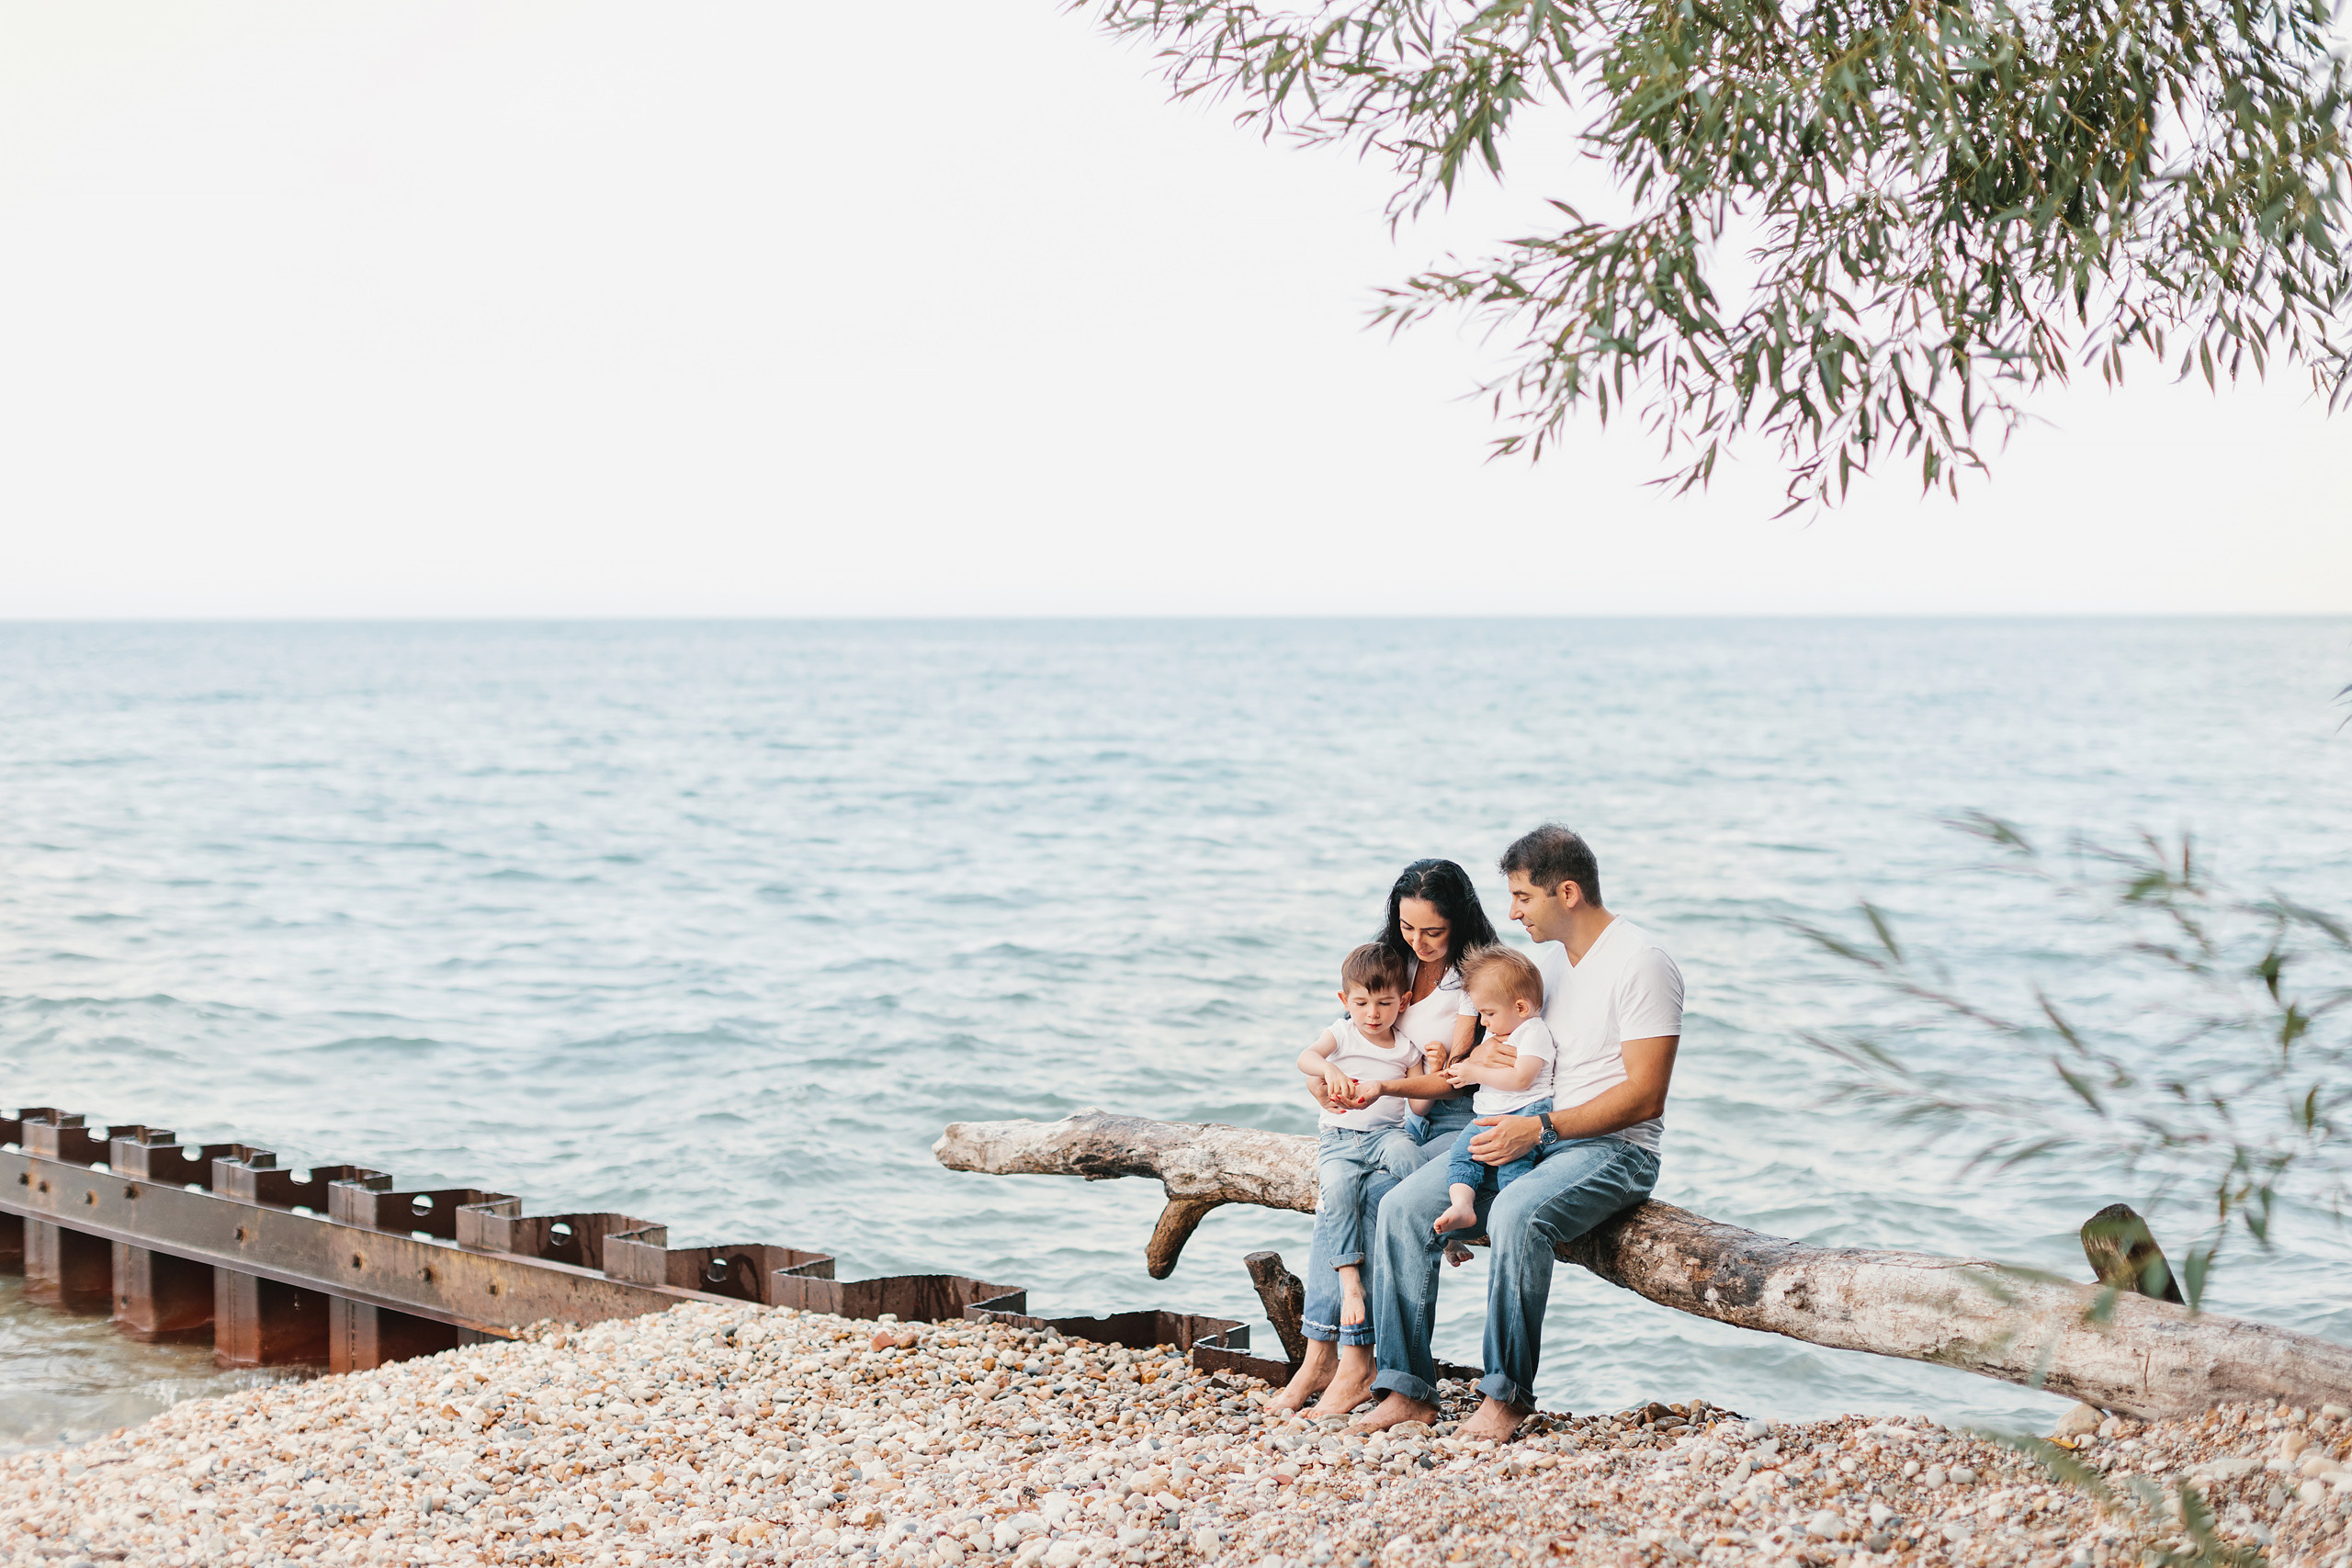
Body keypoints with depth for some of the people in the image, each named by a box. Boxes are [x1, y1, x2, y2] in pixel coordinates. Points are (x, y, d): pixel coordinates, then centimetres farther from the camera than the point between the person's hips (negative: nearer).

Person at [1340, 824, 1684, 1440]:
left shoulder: (1641, 963, -12)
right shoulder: (1544, 956, 14)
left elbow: (1644, 1095, -18)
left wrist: (1540, 1129, -23)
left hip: (1613, 1150, -8)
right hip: (1528, 1138, 8)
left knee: (1517, 1215, -37)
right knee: (1402, 1205, -11)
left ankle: (1506, 1394, -24)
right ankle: (1408, 1388, -9)